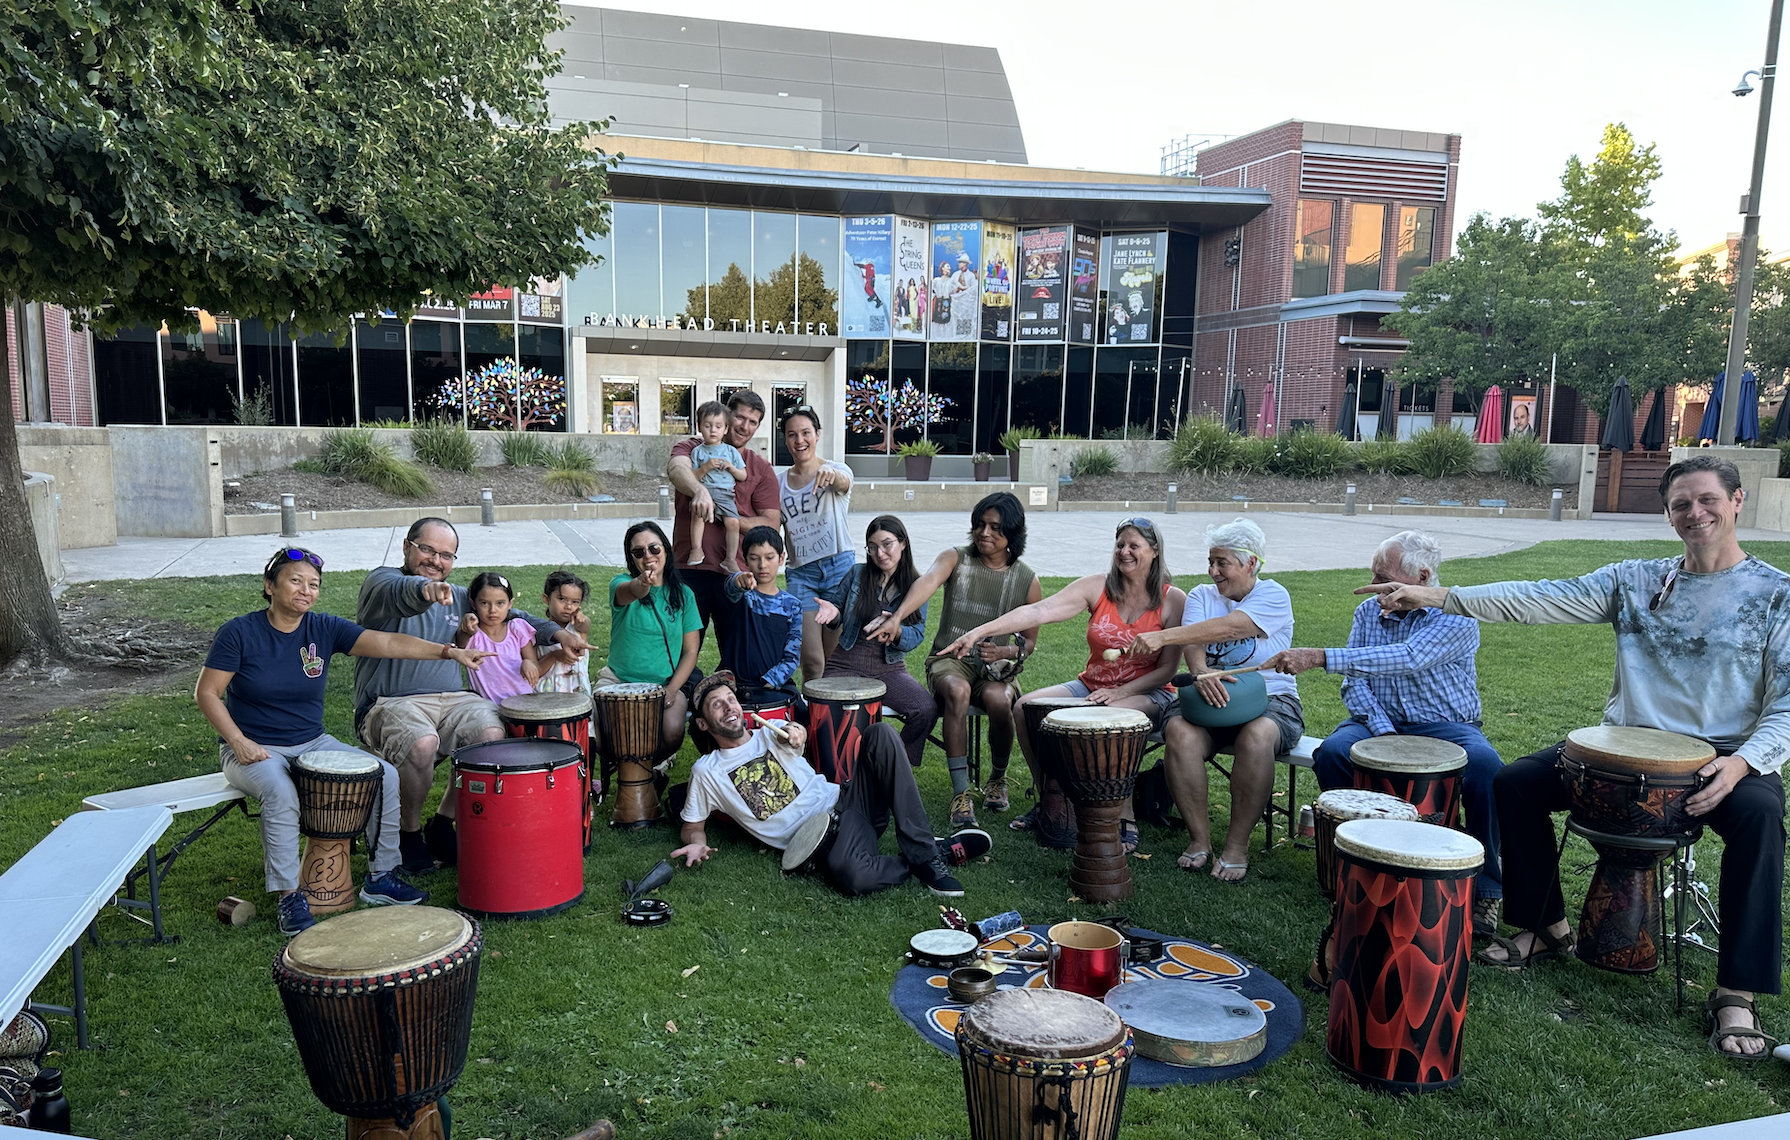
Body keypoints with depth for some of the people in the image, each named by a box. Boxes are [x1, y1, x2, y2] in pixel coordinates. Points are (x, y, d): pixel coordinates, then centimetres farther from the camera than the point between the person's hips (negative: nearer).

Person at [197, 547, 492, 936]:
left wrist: (448, 651, -31)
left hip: (312, 743, 4)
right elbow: (207, 693, -7)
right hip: (254, 750, -4)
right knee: (281, 792, -35)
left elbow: (386, 642, -17)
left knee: (385, 775, -11)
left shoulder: (324, 628, -4)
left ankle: (379, 878, 2)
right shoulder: (238, 633, -11)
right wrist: (239, 740, -20)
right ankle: (289, 897, -19)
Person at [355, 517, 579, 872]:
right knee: (421, 743, -36)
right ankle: (408, 831, -6)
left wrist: (556, 633, 10)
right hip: (389, 703, -5)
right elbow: (398, 593, -25)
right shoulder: (380, 582, 0)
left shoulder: (457, 598, 20)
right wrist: (424, 589, -49)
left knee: (492, 733, -25)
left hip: (451, 699, 5)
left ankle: (443, 824, -3)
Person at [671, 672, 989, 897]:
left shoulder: (771, 732, 20)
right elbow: (693, 826, 16)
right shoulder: (707, 771, 11)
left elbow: (797, 736, 4)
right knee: (850, 874, -41)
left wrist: (795, 733, -21)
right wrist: (696, 844, -8)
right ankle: (932, 857, -13)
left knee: (881, 734, -23)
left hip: (843, 801, 4)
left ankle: (923, 851, -23)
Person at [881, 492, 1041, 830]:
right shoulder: (955, 559, -2)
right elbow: (927, 581, -26)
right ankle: (960, 793, -30)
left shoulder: (1027, 581, 2)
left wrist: (1004, 652, -15)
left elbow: (1029, 640, 10)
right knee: (958, 691, -36)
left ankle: (998, 777, -1)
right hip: (949, 659, -1)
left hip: (998, 664, 1)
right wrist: (897, 617, -46)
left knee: (998, 700, -33)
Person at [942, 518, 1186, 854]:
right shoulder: (1097, 587, -4)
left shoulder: (1173, 600, -8)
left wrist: (1120, 692, -22)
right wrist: (979, 632, -29)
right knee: (1025, 707, -15)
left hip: (1146, 693, -4)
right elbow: (1038, 611, -17)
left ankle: (1125, 819, -21)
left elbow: (1167, 669, -8)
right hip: (1091, 686, 4)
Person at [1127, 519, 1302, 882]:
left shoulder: (1273, 595, -3)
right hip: (1210, 699, 3)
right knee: (1179, 731, -30)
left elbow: (1228, 627, -22)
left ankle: (1237, 843, -20)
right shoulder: (1201, 596, 12)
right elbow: (1193, 640, -7)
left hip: (1271, 699, -3)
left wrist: (1161, 637, -32)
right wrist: (1201, 672, -32)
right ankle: (1199, 838, -16)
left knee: (1257, 736, -37)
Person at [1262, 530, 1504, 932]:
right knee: (1331, 751, -28)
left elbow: (1406, 659, -31)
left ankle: (1484, 888, -15)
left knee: (1484, 764, -34)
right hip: (1379, 722, 3)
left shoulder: (1456, 615, -13)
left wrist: (1319, 657, -40)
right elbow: (1354, 683, 1)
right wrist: (1384, 733, -19)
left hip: (1445, 727, -3)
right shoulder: (1368, 612, 5)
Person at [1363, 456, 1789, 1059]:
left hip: (1726, 755, -3)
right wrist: (1440, 596, -21)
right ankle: (1546, 928, 8)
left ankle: (1737, 993, -22)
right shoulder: (1636, 581, 5)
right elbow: (1545, 599, -8)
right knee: (1517, 781, -11)